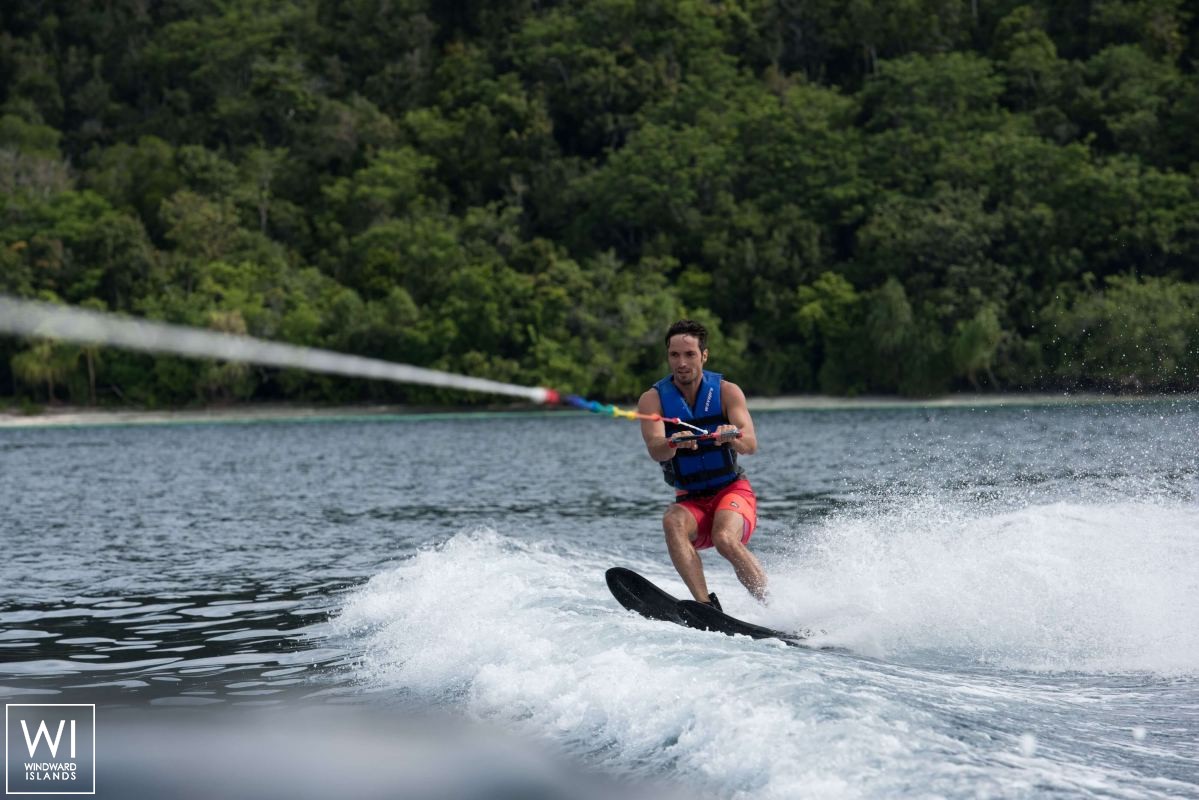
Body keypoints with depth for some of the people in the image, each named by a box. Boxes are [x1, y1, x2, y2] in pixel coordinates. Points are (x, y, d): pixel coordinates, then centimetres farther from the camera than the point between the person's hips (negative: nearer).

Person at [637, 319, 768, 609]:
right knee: (673, 523, -32)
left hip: (733, 491, -2)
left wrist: (733, 436, -43)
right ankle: (706, 605, -41)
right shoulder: (653, 400, -4)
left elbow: (750, 445, -19)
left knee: (725, 539, -31)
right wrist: (674, 443, -45)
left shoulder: (727, 391, -5)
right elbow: (655, 450, -21)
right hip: (690, 501, 2)